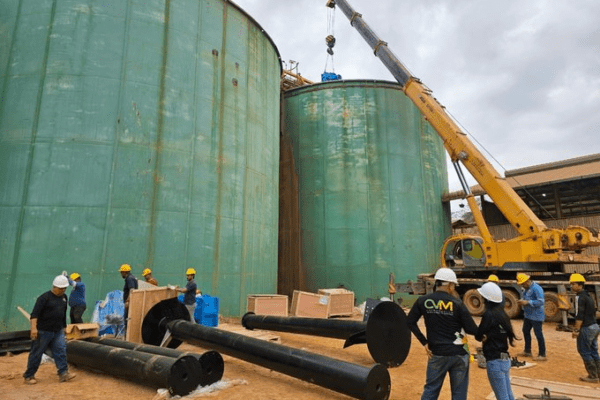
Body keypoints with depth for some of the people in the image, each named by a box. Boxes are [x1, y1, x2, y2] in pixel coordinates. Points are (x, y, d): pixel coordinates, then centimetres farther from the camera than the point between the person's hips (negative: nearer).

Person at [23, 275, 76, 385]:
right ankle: (29, 376, 22)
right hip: (44, 331, -6)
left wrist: (64, 326, 22)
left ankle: (63, 373, -1)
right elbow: (35, 313, -20)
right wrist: (34, 327, -30)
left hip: (58, 331, 6)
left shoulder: (64, 297, 10)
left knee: (61, 351, -2)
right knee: (36, 353, 6)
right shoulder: (45, 297, -13)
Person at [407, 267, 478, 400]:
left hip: (437, 354, 1)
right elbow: (472, 330, -10)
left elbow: (410, 322, -3)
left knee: (431, 389, 14)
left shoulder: (423, 301, -5)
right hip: (459, 354, -1)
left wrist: (424, 342, 2)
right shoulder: (457, 303, -11)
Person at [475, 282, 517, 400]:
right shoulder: (501, 313, 6)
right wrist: (488, 335, 0)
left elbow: (478, 336, -13)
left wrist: (484, 336, 7)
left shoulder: (489, 314, -18)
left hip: (495, 361, -8)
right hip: (505, 359, 8)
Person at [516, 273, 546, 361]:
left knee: (538, 334, -1)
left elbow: (540, 302, -25)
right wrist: (521, 301, 0)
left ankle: (542, 355, 10)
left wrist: (527, 302, -26)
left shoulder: (536, 288, -20)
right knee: (526, 331, 18)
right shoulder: (526, 289, 9)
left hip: (536, 316, -10)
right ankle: (527, 351, 32)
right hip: (527, 315, 10)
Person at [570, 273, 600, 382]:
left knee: (584, 352, 1)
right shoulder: (587, 296, 12)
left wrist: (576, 330, -19)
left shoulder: (579, 297, -17)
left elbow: (579, 315, -22)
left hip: (586, 328, -9)